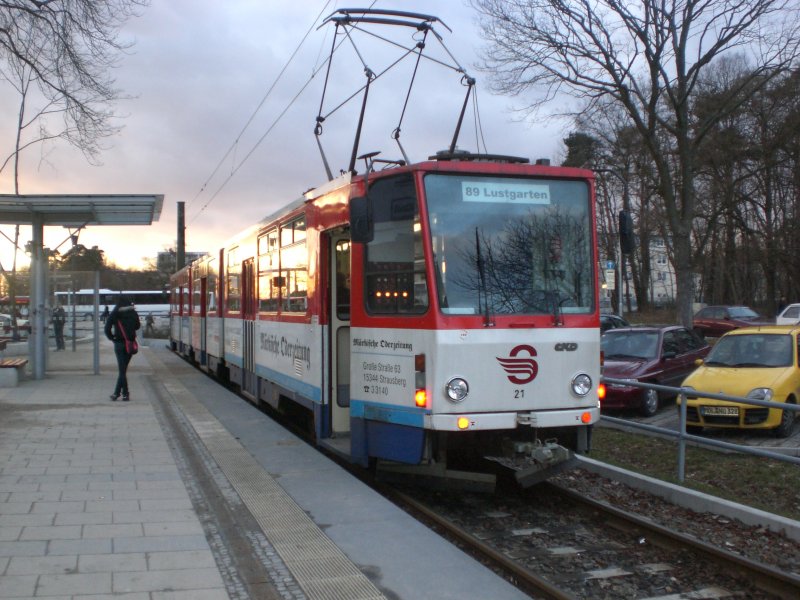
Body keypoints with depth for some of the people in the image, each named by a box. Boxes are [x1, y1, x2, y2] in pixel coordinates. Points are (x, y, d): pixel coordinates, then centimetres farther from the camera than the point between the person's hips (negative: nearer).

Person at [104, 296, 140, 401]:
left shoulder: (114, 314, -5)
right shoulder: (133, 313, 2)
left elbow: (107, 329, -9)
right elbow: (137, 326, 14)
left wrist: (112, 338, 3)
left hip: (119, 343, -3)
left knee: (122, 369, 0)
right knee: (123, 368, 10)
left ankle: (125, 393, -3)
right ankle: (117, 393, 12)